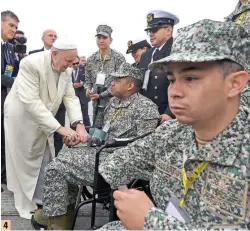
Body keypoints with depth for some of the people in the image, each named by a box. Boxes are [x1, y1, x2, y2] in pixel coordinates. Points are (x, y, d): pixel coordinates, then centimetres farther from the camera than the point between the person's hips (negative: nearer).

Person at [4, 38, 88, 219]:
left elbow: (70, 97, -9)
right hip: (21, 119, -6)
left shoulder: (66, 70, -7)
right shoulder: (31, 64, -28)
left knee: (44, 163, 12)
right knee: (25, 164, 5)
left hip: (43, 121, 6)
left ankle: (41, 201, 30)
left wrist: (79, 124, -26)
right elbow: (31, 101, -34)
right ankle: (26, 206, 23)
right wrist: (60, 128, -38)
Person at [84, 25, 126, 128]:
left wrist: (101, 95, -15)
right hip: (97, 103, 5)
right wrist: (88, 89, -6)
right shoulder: (91, 59, 9)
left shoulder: (119, 58, -6)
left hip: (113, 102, -5)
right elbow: (88, 79, 17)